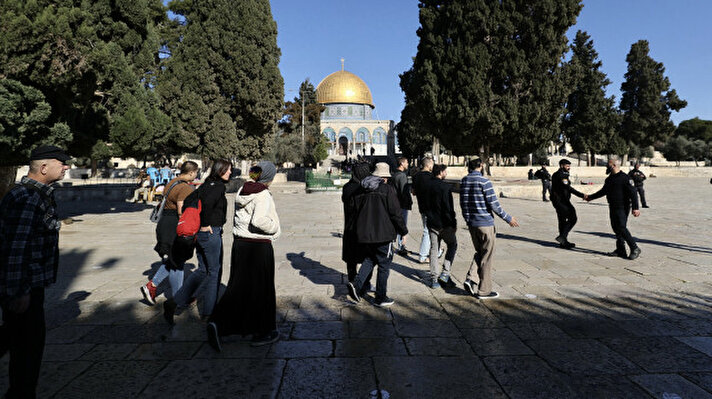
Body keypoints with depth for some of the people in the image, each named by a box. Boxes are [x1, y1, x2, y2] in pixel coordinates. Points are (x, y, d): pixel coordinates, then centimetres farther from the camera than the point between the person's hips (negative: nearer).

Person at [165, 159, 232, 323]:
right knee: (214, 272, 5)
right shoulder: (219, 186, -14)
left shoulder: (205, 185, 12)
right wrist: (205, 225, -19)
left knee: (203, 270, 18)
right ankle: (208, 313, 16)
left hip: (199, 234, 8)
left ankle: (174, 302, 13)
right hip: (211, 233, -8)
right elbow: (208, 203, -30)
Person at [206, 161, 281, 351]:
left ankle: (217, 323, 6)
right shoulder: (263, 195, -16)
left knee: (239, 286, 16)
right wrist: (274, 228, -11)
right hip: (258, 246, -7)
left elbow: (240, 218, 12)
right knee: (261, 289, 7)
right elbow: (259, 220, -28)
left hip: (239, 243, 7)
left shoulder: (242, 191, 8)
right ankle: (262, 332, 21)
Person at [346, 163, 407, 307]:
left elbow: (357, 211, 13)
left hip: (364, 234, 6)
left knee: (370, 259, 23)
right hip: (382, 233, -5)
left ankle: (357, 284, 3)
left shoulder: (363, 190, 7)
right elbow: (395, 213, -11)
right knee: (384, 264, 8)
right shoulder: (387, 189, -9)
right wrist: (403, 231, 1)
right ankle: (380, 298, 16)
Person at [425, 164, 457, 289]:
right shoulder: (445, 187, -16)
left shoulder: (428, 185, 6)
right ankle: (445, 274, 6)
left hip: (431, 222, 6)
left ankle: (434, 279, 13)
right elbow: (449, 207, -18)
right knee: (452, 246, 14)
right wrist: (454, 223, -10)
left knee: (434, 249, 10)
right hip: (444, 223, -6)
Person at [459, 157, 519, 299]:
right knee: (486, 257, 4)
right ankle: (484, 290, 12)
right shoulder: (484, 181, -15)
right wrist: (508, 218, -5)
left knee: (479, 252, 21)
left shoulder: (463, 181, 6)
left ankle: (470, 278, 6)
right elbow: (493, 204, -16)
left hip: (471, 223, 7)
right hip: (485, 223, -6)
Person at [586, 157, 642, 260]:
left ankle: (635, 249, -2)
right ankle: (620, 250, 15)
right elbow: (603, 191, 28)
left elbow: (633, 192, -15)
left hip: (622, 208, -8)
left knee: (621, 228, -14)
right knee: (616, 228, 9)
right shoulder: (609, 179, 14)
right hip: (612, 208, 8)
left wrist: (635, 208, -21)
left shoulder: (624, 178, -11)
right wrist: (590, 197, 31)